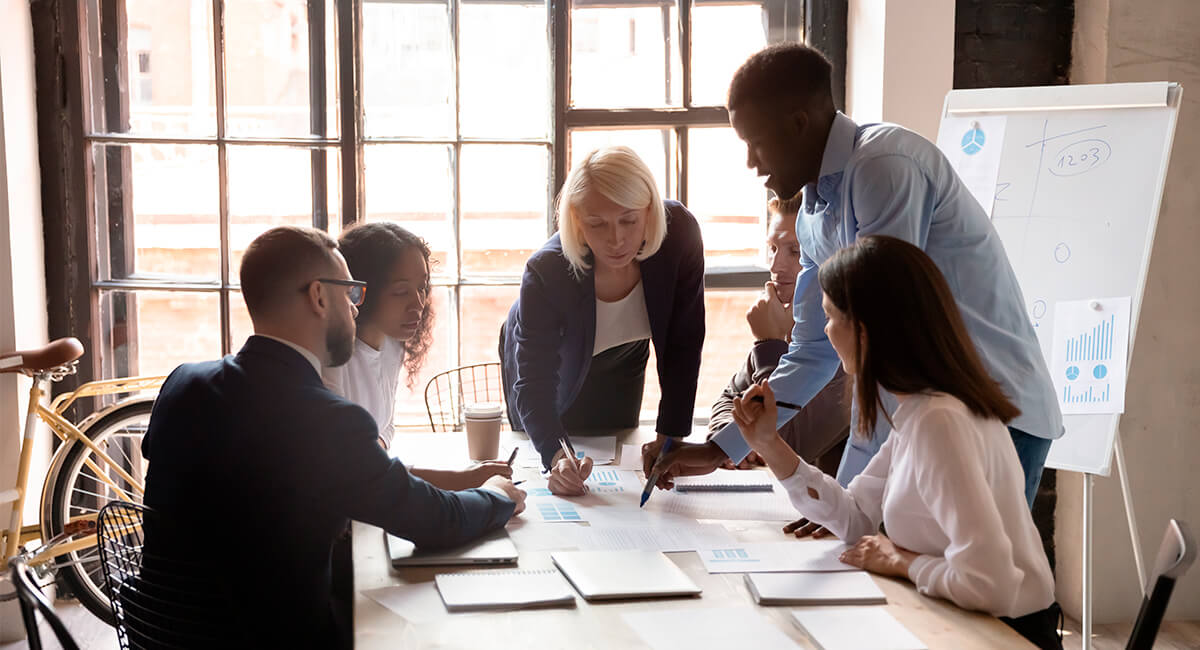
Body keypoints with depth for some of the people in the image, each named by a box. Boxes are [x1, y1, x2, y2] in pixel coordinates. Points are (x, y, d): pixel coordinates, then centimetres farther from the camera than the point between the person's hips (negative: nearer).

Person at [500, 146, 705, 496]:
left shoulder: (679, 232, -34)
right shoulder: (545, 272, -40)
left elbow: (684, 343, -25)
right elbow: (533, 383, -39)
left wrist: (670, 437, -28)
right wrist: (556, 456, -57)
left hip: (621, 362, 3)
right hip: (554, 364, -2)